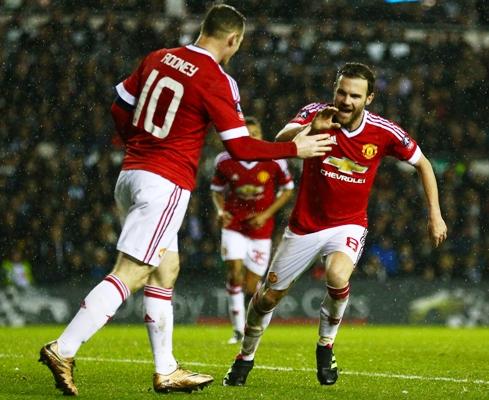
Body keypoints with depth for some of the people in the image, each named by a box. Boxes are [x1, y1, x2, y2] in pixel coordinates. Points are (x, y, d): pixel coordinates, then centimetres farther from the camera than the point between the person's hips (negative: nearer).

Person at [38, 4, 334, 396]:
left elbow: (120, 107, 16)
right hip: (166, 185, -8)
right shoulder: (217, 81, -12)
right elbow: (240, 147, -11)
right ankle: (63, 349, -16)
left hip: (131, 173, 8)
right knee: (128, 275, -9)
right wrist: (295, 149, -1)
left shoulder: (158, 59, 8)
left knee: (166, 270, 16)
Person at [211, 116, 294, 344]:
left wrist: (266, 214, -7)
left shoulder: (274, 161, -10)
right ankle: (238, 329, -8)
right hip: (234, 225, 0)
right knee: (235, 273, -18)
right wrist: (221, 210, -9)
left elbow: (287, 189, 3)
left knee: (251, 287, -1)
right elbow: (217, 189, 11)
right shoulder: (225, 161, -6)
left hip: (260, 227, 0)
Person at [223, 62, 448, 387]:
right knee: (269, 295, 7)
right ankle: (246, 357, 34)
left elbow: (422, 163, 3)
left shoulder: (383, 132, -13)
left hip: (349, 224, -1)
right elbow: (280, 142, -33)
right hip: (306, 223, 1)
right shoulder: (316, 114, -15)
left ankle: (326, 346, -5)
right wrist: (310, 129, -52)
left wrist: (435, 213, -1)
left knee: (337, 277, -32)